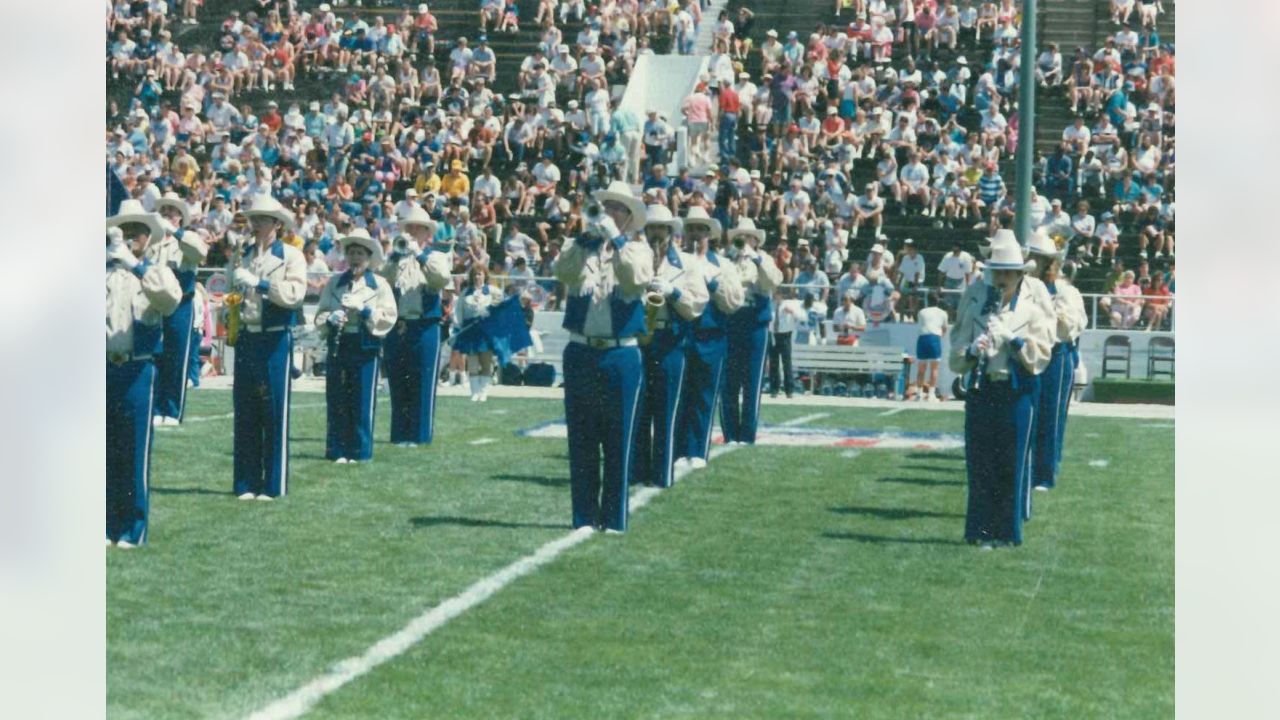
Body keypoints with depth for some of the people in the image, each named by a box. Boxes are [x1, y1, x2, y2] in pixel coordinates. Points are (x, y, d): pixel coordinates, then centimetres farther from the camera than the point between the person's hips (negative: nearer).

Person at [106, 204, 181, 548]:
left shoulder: (156, 272, 6)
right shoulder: (105, 271, 13)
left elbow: (171, 297, -16)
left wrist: (136, 265, -20)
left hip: (137, 370, -3)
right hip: (104, 367, 3)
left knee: (135, 451, -1)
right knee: (105, 449, 5)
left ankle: (132, 529, 5)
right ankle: (108, 526, 12)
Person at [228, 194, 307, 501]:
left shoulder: (291, 256, -2)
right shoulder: (243, 254, 13)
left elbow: (295, 293, -16)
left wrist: (257, 282, -18)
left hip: (275, 340, -5)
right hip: (246, 337, 5)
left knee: (275, 414, -3)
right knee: (245, 414, 6)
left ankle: (273, 485, 3)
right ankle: (246, 483, 12)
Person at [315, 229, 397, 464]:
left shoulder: (379, 284, 2)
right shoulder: (335, 283, 10)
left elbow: (389, 317, -4)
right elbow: (320, 314, 11)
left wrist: (364, 309, -16)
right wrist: (330, 319, -11)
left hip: (366, 348, -2)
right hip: (338, 346, 2)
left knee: (362, 402, 0)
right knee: (337, 401, 2)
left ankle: (359, 451, 7)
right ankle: (337, 450, 8)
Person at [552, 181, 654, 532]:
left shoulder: (638, 249, 5)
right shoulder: (581, 246, 9)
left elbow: (638, 278, -17)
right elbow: (563, 271, -12)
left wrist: (616, 239, -17)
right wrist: (587, 236, -19)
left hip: (621, 356, -2)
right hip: (581, 354, 2)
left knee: (618, 442, 1)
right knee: (581, 441, 5)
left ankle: (614, 518, 7)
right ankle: (584, 516, 12)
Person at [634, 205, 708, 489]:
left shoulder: (687, 263, 7)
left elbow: (699, 305, 1)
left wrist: (672, 291, -13)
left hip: (669, 342, -1)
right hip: (635, 338, 1)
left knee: (665, 412, 0)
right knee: (637, 410, 4)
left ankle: (661, 473, 3)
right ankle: (637, 470, 10)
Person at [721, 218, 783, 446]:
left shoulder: (764, 260, 9)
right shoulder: (726, 261, 7)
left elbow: (773, 282, -8)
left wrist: (758, 261, -18)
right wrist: (733, 256, -12)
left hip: (755, 326, 0)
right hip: (729, 325, 0)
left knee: (752, 384, 1)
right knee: (729, 383, 0)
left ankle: (747, 435, 5)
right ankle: (730, 434, 5)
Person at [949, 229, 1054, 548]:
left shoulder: (1034, 298, -2)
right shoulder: (976, 295, 4)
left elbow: (1041, 348, -4)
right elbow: (958, 341, 9)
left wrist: (1011, 337, -19)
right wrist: (971, 351, -12)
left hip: (1018, 390, -2)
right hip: (981, 388, 2)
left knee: (1012, 463, 2)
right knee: (979, 461, 1)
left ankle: (1006, 531, 12)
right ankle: (981, 530, 9)